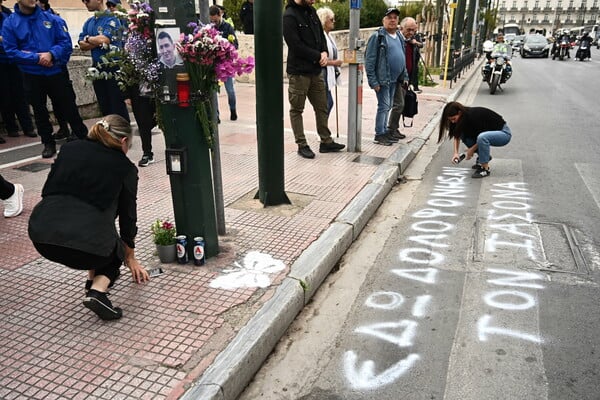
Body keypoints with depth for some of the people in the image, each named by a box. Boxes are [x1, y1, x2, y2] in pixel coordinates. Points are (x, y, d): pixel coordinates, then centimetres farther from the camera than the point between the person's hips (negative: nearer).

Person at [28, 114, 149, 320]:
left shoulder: (69, 148, 18)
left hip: (40, 235, 5)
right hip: (85, 241, -4)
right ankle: (98, 289, 1)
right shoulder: (125, 167, 10)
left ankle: (94, 276, 32)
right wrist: (130, 259, 33)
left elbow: (48, 191, 23)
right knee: (116, 251, 29)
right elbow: (127, 218, 18)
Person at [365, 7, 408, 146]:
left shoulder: (399, 36, 14)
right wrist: (373, 81, -18)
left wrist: (405, 76, 15)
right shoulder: (378, 37, -10)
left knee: (387, 107, 14)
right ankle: (379, 135, 4)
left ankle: (385, 131, 24)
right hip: (382, 79, -7)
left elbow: (403, 58, 21)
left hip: (395, 79, 7)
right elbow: (369, 61, -13)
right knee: (384, 106, -5)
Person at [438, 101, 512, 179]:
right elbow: (457, 135, -2)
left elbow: (482, 136, -22)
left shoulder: (473, 116, -31)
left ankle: (485, 169, -19)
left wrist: (472, 149, -11)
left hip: (503, 132, -8)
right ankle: (485, 157, 11)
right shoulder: (463, 116, -9)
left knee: (482, 137, -36)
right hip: (489, 133, 8)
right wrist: (456, 152, -14)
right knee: (464, 135, -3)